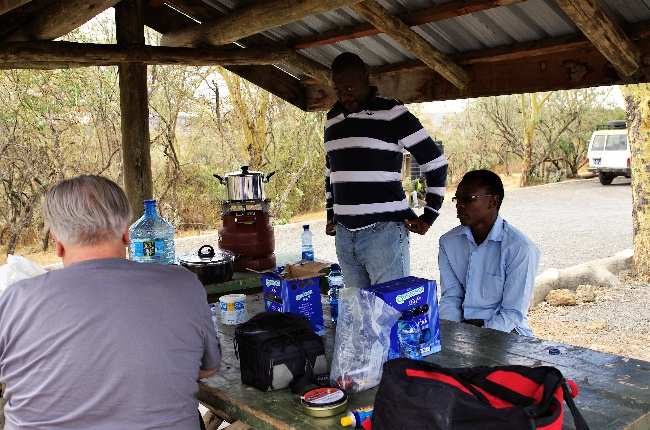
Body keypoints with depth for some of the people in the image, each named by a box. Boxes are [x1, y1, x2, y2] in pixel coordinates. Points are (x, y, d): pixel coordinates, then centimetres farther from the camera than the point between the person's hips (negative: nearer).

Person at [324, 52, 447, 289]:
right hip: (343, 233, 6)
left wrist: (428, 217, -2)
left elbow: (436, 163, -2)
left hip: (383, 231, -6)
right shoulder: (332, 118, 15)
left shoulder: (392, 114, -4)